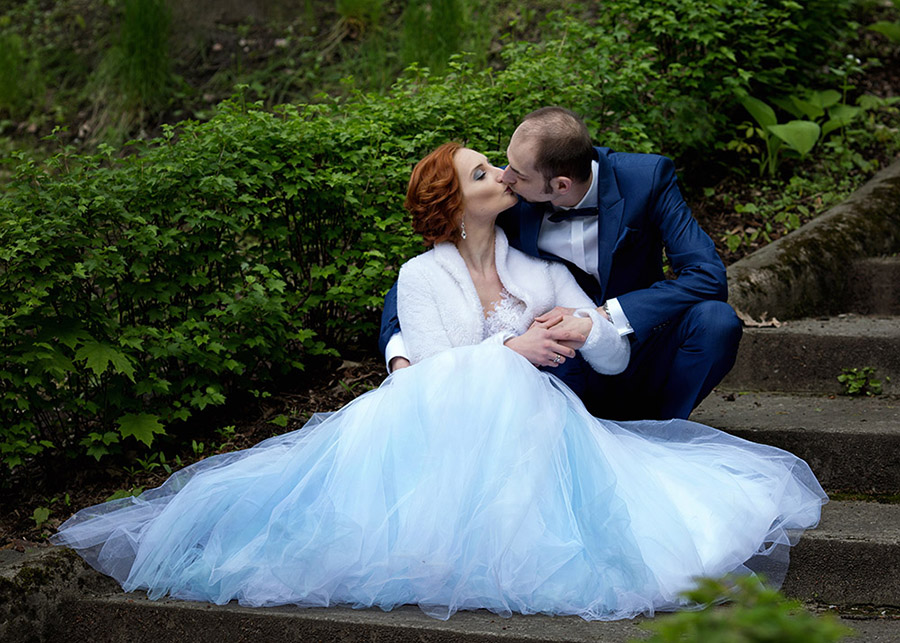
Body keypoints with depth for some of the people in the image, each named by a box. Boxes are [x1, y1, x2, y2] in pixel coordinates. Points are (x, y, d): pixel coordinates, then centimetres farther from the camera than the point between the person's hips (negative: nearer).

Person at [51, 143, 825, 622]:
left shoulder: (540, 270, 17)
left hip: (535, 436, 3)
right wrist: (511, 350, -15)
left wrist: (583, 327, -9)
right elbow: (432, 371, -4)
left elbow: (617, 357, 14)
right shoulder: (422, 277, 9)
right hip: (445, 435, -2)